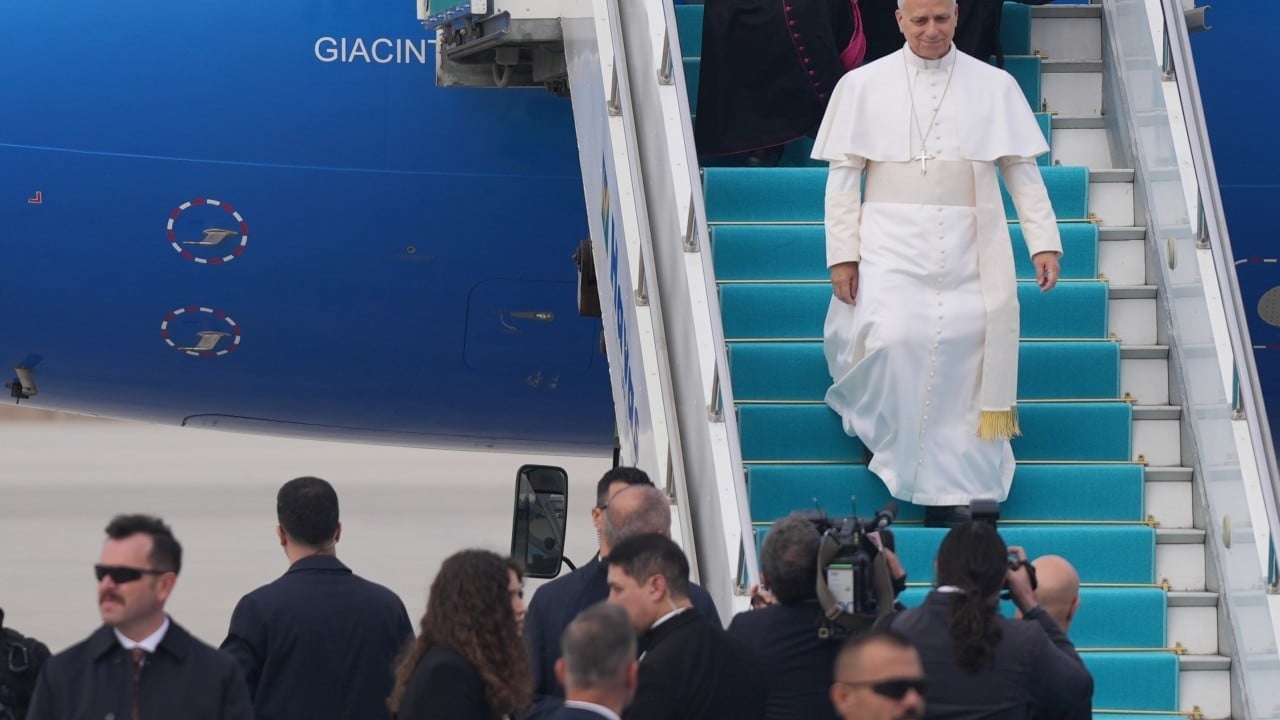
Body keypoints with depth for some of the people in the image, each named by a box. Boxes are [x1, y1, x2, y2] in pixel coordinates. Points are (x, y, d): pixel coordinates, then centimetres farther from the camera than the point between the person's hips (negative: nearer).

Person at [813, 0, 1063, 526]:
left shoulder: (994, 87, 8)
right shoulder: (863, 86, 6)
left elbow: (1022, 171, 9)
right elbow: (843, 175, 5)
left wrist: (1043, 243, 1)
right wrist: (842, 254, -2)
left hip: (969, 247, 1)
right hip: (892, 242, -1)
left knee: (963, 354, -7)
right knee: (891, 340, -19)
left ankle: (951, 491, 1)